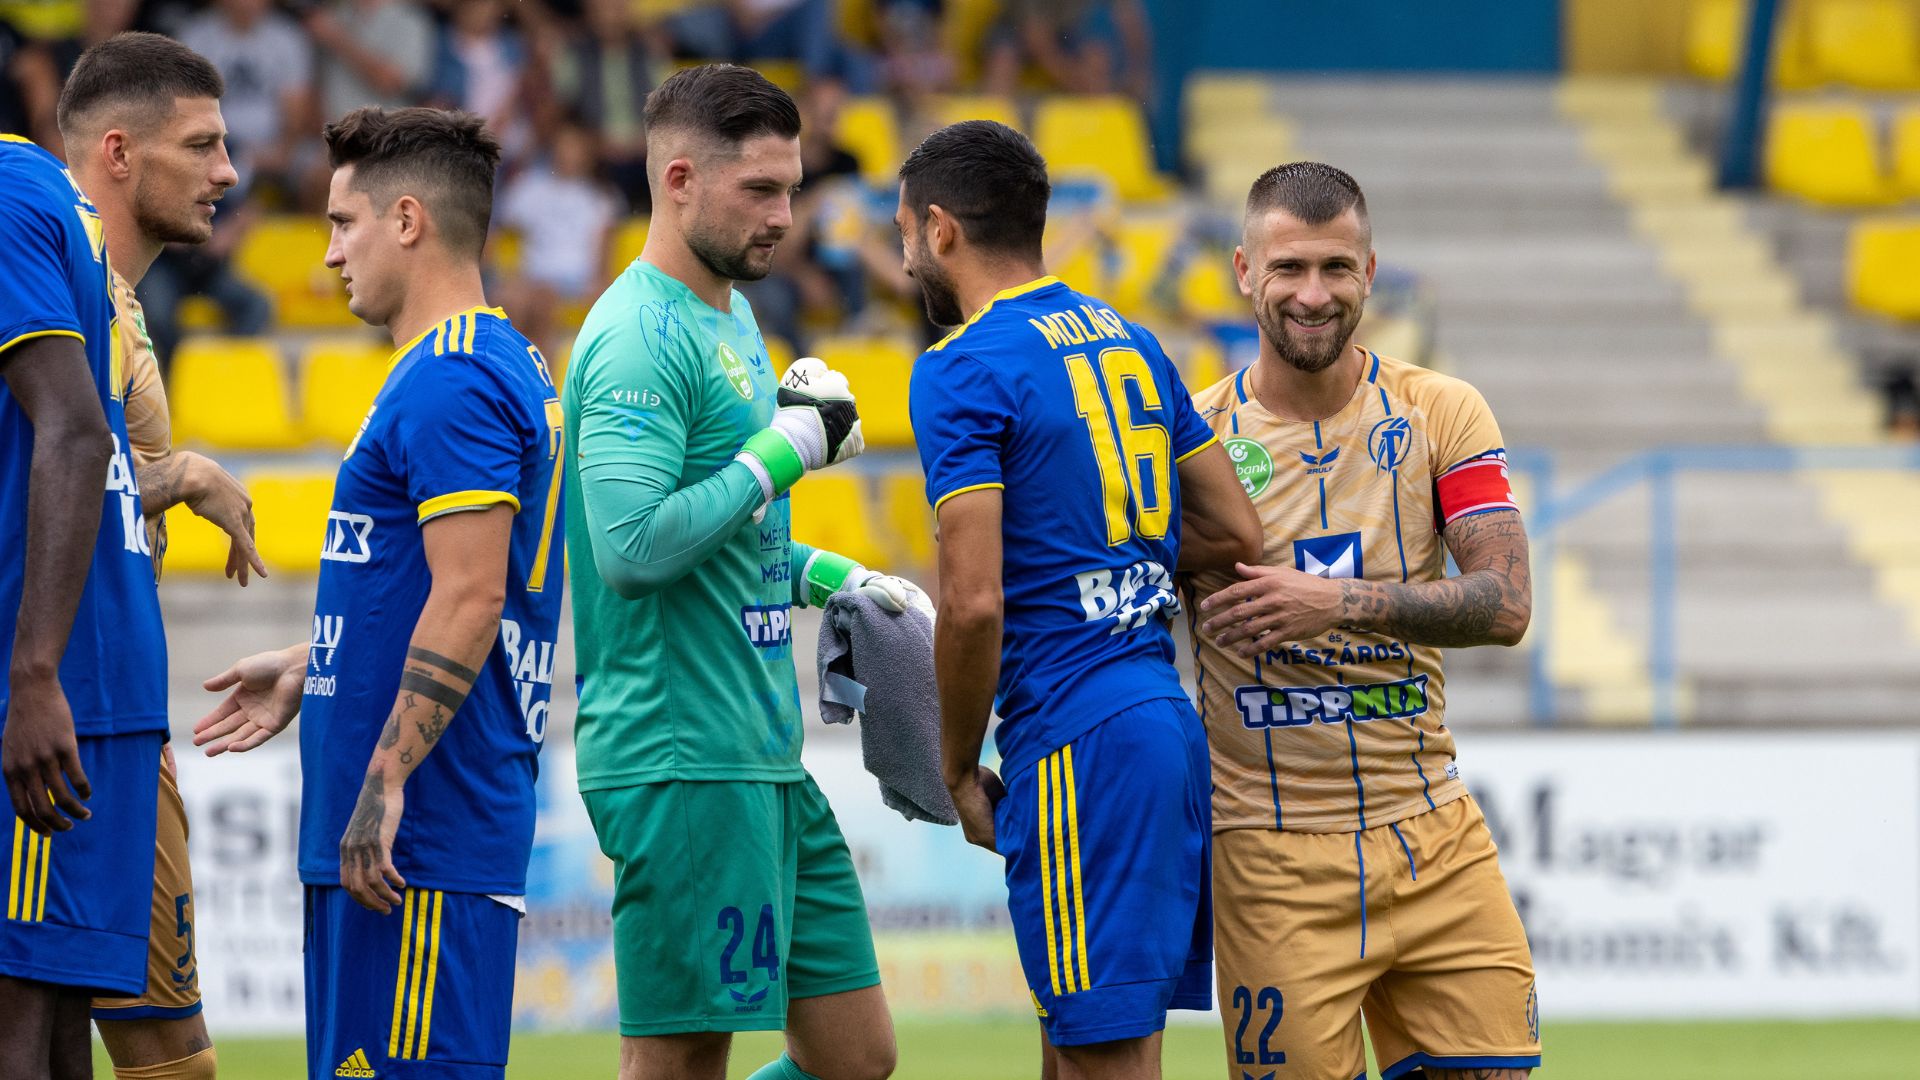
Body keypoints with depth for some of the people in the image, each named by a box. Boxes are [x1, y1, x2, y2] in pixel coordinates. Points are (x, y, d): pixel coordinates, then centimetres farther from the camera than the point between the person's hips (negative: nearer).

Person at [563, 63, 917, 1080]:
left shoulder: (731, 317, 17)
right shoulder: (641, 336, -14)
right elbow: (632, 548, -25)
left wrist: (833, 578, 13)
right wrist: (781, 450, -17)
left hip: (766, 759, 10)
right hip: (683, 764, -10)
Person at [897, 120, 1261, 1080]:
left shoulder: (964, 370, -9)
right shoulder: (1129, 342, 15)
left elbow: (973, 605, -16)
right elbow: (1238, 537, 17)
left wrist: (959, 771, -4)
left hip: (1073, 741, -8)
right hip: (1168, 713, 8)